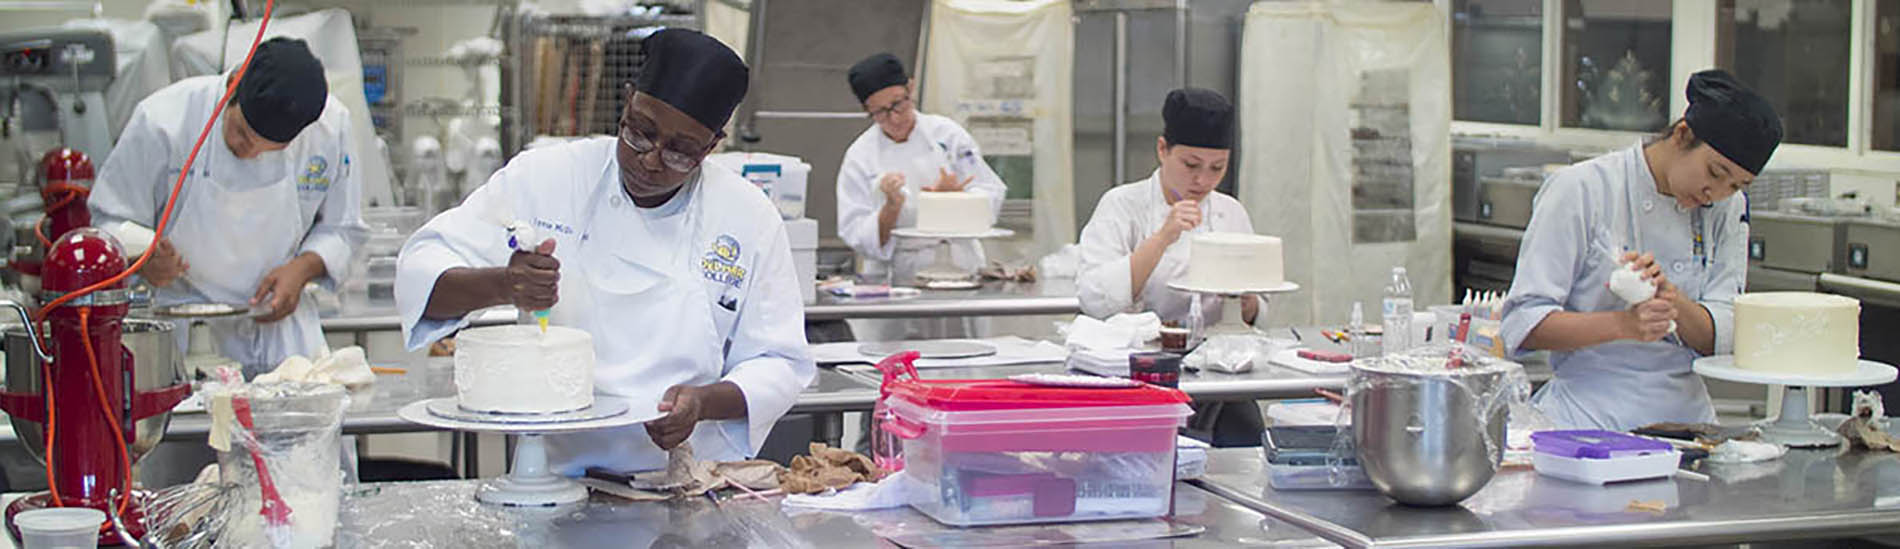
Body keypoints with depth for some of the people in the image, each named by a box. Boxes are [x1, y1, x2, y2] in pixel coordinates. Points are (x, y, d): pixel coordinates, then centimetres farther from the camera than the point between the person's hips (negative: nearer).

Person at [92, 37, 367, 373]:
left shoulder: (331, 128, -7)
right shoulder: (164, 121, -15)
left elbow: (342, 229, 7)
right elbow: (111, 219, -3)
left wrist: (305, 267, -13)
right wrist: (143, 256, -24)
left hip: (275, 320, 2)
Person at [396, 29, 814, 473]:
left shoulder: (750, 219, 3)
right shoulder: (541, 178, 2)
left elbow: (780, 365, 7)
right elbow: (421, 272, -1)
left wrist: (705, 402, -13)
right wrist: (501, 286, -22)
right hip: (556, 475, 0)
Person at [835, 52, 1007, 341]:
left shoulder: (946, 134, 5)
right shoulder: (860, 156, 3)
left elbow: (991, 196, 5)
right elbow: (858, 238, -1)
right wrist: (891, 209, -18)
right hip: (895, 281, 0)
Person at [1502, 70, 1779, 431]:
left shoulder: (1729, 209, 11)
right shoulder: (1579, 190, -5)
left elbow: (1721, 338, 4)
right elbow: (1524, 324, -9)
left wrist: (1673, 299, -17)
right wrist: (1624, 324, -23)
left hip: (1684, 411, 5)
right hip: (1588, 412, -5)